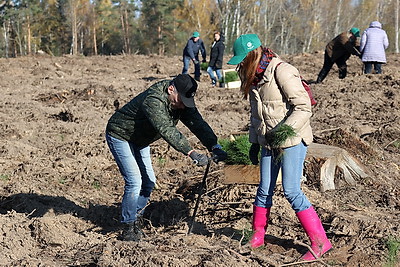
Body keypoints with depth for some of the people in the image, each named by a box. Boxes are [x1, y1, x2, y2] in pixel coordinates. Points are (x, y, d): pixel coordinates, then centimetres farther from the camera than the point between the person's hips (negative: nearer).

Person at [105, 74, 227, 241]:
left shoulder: (182, 103, -11)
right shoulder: (153, 101, -37)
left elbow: (197, 123, -16)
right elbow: (167, 131, -47)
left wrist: (214, 146, -31)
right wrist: (192, 153, -54)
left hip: (140, 140, 9)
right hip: (120, 136, -9)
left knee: (149, 181, 6)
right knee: (134, 182, -15)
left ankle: (135, 219, 21)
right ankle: (128, 228, -3)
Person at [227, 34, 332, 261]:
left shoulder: (282, 72, -18)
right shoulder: (254, 77, 8)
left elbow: (304, 108, -19)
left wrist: (285, 129, -30)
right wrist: (254, 142, 19)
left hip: (292, 140, -7)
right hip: (268, 141, 7)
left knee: (291, 190, -10)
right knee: (265, 189, 11)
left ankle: (321, 242, -2)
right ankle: (258, 236, 26)